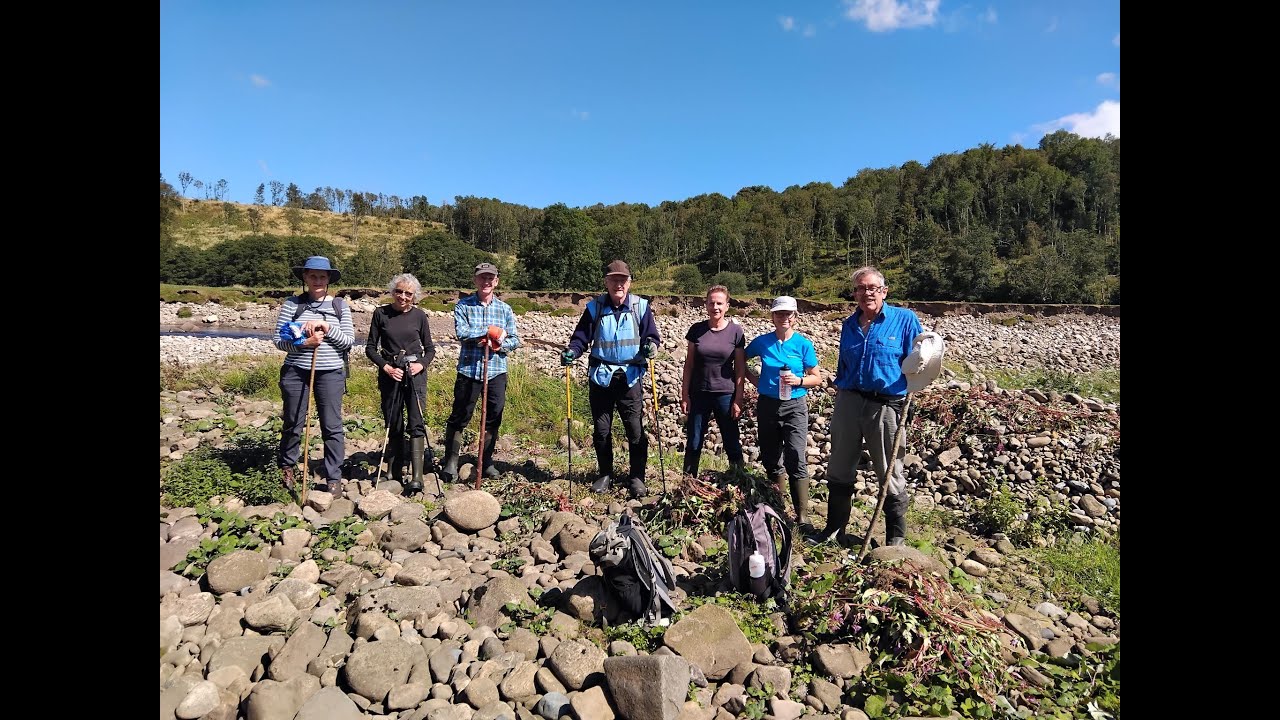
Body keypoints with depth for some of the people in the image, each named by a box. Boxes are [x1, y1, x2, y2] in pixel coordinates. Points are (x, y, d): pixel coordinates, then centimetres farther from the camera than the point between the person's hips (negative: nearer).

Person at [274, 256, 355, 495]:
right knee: (293, 424, 12)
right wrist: (303, 343, -17)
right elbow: (279, 339, -2)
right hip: (296, 372, 0)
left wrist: (327, 327, -15)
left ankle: (334, 478, 11)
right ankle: (286, 468, 35)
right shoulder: (292, 304, 2)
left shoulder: (339, 306, 5)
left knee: (332, 426, 1)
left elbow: (349, 340, -2)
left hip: (331, 373, 0)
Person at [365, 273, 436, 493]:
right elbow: (370, 347, 5)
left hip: (415, 373, -1)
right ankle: (396, 476, 14)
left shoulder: (419, 315, 2)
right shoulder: (381, 314, 1)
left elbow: (430, 348, 10)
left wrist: (422, 364, -8)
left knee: (416, 423, -11)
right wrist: (386, 367, -9)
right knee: (393, 426, 5)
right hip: (390, 374, 1)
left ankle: (417, 477, -14)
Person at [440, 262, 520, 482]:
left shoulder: (505, 309, 9)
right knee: (459, 417, 3)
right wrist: (491, 331, -14)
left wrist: (499, 344, -14)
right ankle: (450, 463, 17)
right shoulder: (463, 305, 2)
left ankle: (487, 463, 23)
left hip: (496, 371, 3)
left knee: (493, 419, 8)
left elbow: (515, 340, 6)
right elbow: (461, 333, -13)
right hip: (469, 370, -2)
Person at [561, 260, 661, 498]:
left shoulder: (640, 306, 0)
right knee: (601, 430, 10)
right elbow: (581, 337, 6)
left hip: (630, 377, -1)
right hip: (600, 376, 2)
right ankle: (605, 474, 26)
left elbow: (652, 336, 4)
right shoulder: (594, 307, 3)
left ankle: (636, 477, 13)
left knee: (635, 429, -2)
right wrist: (572, 351, -14)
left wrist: (650, 346, -18)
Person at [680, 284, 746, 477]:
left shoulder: (736, 331, -4)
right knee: (693, 444, 8)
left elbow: (740, 369, -2)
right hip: (699, 394, 2)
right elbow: (689, 365, 4)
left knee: (732, 444, 8)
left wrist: (738, 400, -5)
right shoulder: (697, 329, 0)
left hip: (726, 395, -1)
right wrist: (684, 395, 0)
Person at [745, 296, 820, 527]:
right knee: (771, 460, 12)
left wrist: (799, 381, -18)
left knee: (796, 460, -12)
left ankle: (802, 515, -5)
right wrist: (755, 380, 1)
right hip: (767, 405, 3)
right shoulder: (762, 342, 0)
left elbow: (817, 378, 1)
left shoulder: (804, 344, -4)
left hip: (795, 406, -3)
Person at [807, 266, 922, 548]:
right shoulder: (849, 324, 11)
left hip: (885, 406, -5)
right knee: (839, 470, 13)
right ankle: (835, 528, 28)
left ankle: (896, 538, 22)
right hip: (848, 401, 5)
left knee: (891, 475, 7)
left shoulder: (905, 319, -4)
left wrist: (908, 401, -15)